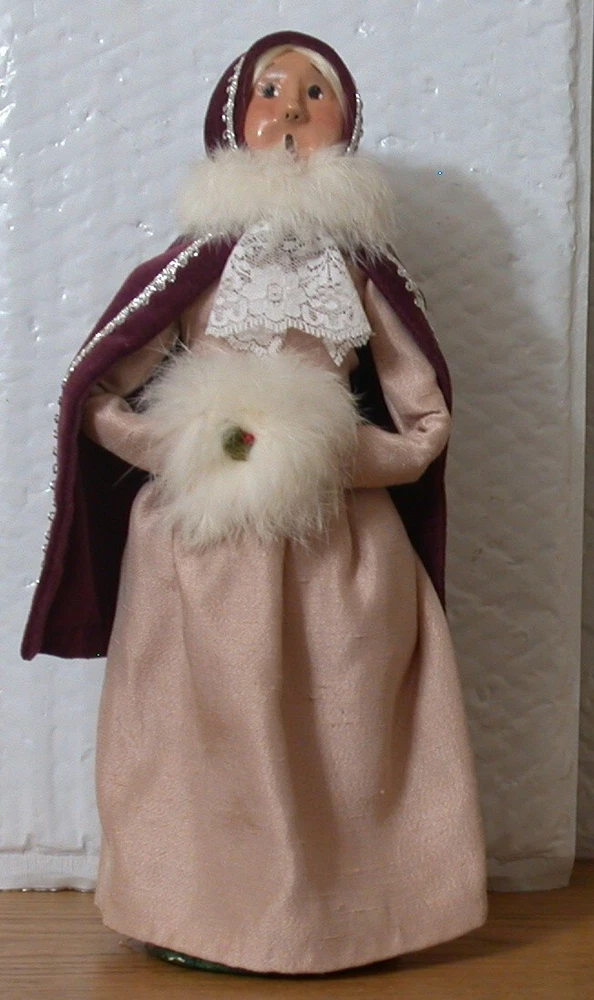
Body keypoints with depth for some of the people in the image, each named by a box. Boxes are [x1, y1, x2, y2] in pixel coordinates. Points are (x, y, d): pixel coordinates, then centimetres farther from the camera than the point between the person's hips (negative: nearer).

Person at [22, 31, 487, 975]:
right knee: (211, 730, 2)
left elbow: (427, 424, 7)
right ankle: (198, 914, 20)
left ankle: (347, 911, 21)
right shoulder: (198, 262, 2)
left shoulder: (366, 272, 6)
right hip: (206, 544, -1)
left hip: (345, 544, 2)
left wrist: (335, 456, -10)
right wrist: (198, 453, -12)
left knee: (341, 735, 4)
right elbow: (94, 398, 1)